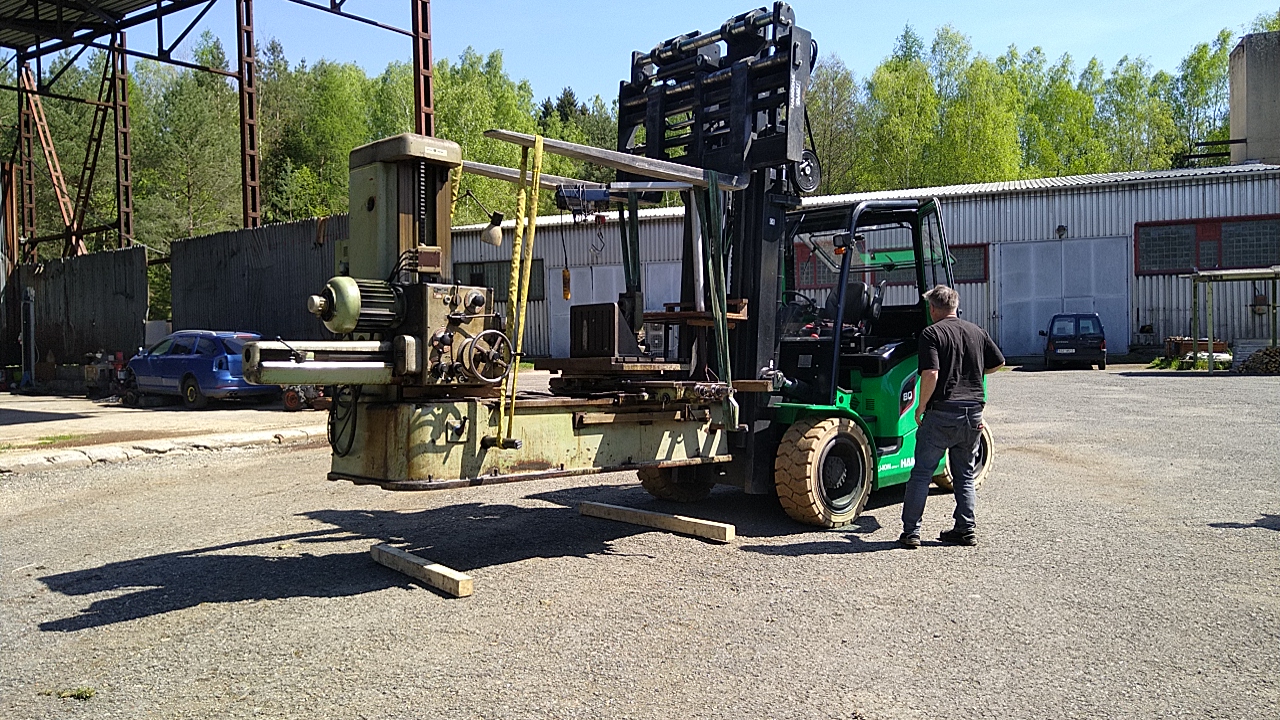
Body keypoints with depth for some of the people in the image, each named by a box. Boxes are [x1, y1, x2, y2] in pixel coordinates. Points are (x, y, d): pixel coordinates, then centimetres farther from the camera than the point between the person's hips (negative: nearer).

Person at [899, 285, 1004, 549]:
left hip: (943, 411, -5)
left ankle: (911, 532, 3)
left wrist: (921, 406, -6)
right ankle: (966, 530, 18)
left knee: (921, 473, 2)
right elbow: (998, 363, 22)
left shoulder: (931, 333, -7)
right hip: (973, 413, 5)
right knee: (965, 475, 17)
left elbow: (931, 374, -18)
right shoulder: (977, 332, 10)